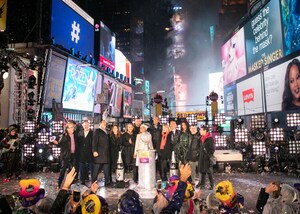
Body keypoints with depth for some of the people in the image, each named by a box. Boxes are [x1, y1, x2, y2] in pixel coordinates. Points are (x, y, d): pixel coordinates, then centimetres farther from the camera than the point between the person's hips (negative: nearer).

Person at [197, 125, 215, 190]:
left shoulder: (210, 139, -14)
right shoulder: (202, 138, 10)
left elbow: (212, 149, -14)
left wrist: (209, 156, -17)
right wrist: (200, 154, 13)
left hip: (207, 158, -7)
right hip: (202, 157, 7)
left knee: (209, 171, 1)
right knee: (202, 170, 14)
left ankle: (211, 185, 13)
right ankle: (202, 183, 25)